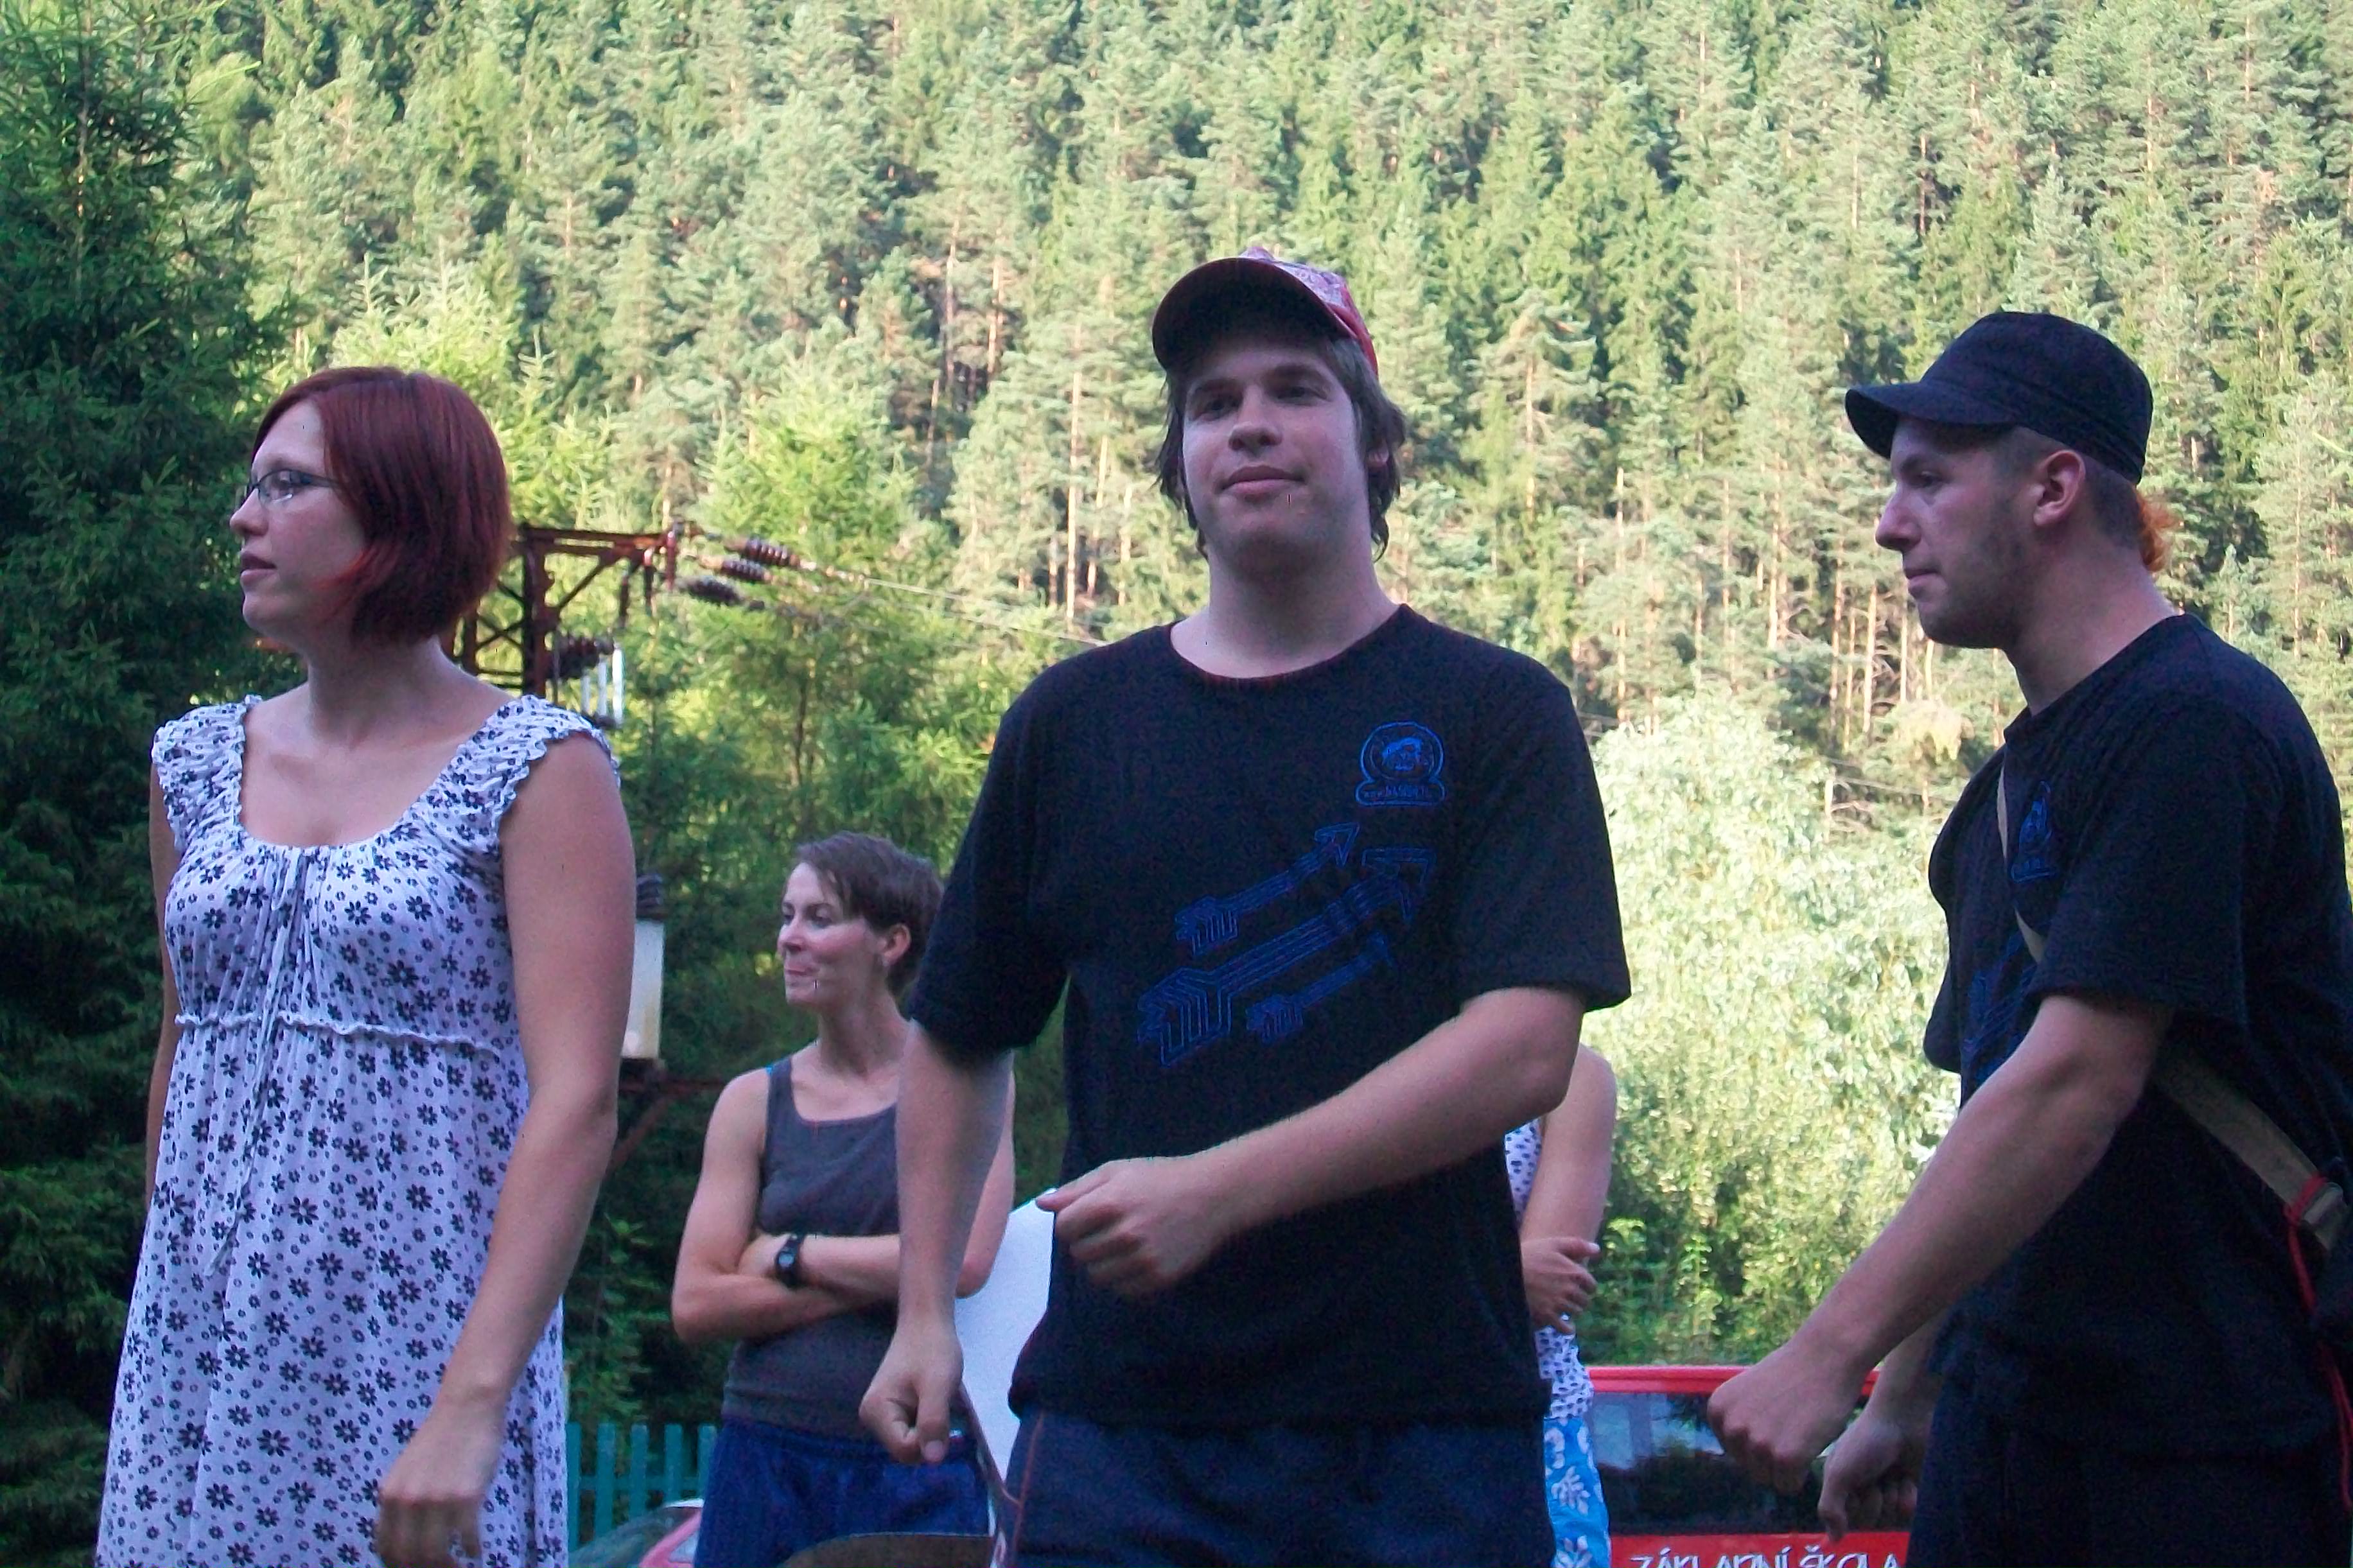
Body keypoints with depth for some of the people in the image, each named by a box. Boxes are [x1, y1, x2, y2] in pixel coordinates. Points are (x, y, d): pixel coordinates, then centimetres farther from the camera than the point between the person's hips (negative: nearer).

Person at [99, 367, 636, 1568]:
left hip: (415, 1365, -5)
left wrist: (474, 1405, -21)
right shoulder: (198, 765, 11)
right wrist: (160, 1320, 16)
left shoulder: (538, 771, -6)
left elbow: (575, 1106, -14)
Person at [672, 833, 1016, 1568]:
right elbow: (694, 1306, -2)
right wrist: (877, 1276, -9)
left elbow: (962, 1262, -13)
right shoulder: (754, 1102, 5)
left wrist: (787, 1253, -6)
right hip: (770, 1451, 2)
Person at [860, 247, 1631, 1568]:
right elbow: (959, 1042, 19)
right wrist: (925, 1311, 8)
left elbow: (1526, 1049, -10)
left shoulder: (1497, 715, 2)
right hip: (1117, 1426, 2)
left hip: (1423, 1426, -1)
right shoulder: (1075, 722, 10)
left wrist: (1215, 1191, -18)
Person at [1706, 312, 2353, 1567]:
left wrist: (1830, 1354, -23)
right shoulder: (2012, 783, 14)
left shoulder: (2194, 723, -14)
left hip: (2211, 1437, -8)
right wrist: (1904, 1399, 18)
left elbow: (2074, 1086, -22)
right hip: (2005, 1423, 8)